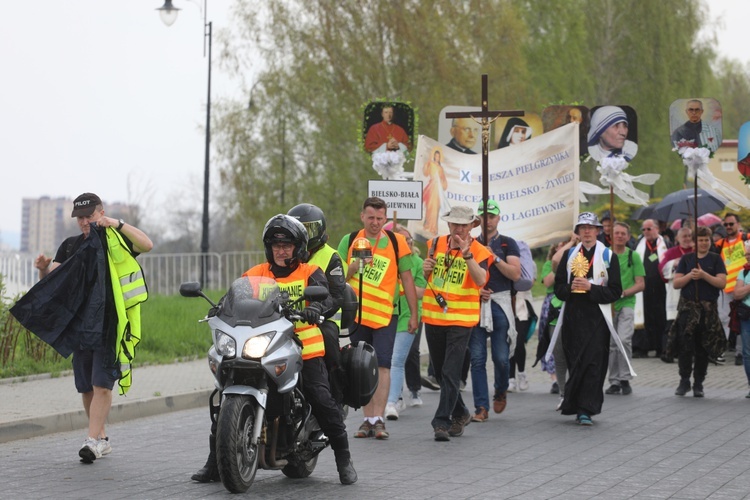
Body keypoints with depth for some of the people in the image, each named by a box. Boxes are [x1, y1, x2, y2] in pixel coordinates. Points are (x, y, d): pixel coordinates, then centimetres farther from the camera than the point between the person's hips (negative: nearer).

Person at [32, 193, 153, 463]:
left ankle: (93, 441, -13)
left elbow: (147, 245, -16)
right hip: (79, 326, 5)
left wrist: (118, 224, -25)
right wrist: (43, 268, -16)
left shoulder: (116, 240, 2)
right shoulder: (70, 245, 15)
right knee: (86, 388, 8)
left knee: (102, 384, -11)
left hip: (109, 325, -5)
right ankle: (102, 438, 20)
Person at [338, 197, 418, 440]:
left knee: (382, 365, -10)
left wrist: (414, 313, 3)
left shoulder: (396, 242, 3)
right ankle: (368, 419, 12)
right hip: (357, 313, 3)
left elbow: (407, 278, 5)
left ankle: (379, 419, -12)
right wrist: (354, 267, -12)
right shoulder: (349, 241, 7)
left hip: (385, 314, -2)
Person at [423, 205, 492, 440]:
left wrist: (467, 254, -34)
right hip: (433, 317, 5)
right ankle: (460, 413, 31)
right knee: (441, 372, 14)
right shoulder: (436, 244, 7)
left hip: (461, 319, -5)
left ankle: (442, 421, -10)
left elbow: (481, 280, -22)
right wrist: (426, 269, -4)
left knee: (450, 373, -12)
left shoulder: (479, 250, -6)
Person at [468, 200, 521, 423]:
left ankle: (501, 391, 27)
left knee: (501, 357, -3)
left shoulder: (508, 243, 7)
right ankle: (481, 407, -1)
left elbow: (515, 274, -4)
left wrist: (495, 258, -13)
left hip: (500, 302, -2)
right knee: (477, 358, -3)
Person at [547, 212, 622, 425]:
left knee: (593, 363, -10)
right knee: (574, 362, 3)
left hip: (596, 317, -3)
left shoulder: (608, 256, 5)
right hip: (572, 316, 3)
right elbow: (558, 286, 13)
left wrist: (591, 287, -14)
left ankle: (585, 409, -11)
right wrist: (570, 288, -8)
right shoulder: (569, 255, 16)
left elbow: (615, 291, -2)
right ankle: (576, 405, 14)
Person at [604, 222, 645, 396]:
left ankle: (625, 379, -11)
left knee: (624, 340, -19)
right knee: (611, 344, 5)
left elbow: (641, 284, -1)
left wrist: (623, 293, -14)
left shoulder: (633, 256, 2)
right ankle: (614, 381, 13)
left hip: (626, 304, -3)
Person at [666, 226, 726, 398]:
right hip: (688, 307, 0)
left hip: (708, 308, 0)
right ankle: (684, 381, 3)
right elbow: (676, 283, 5)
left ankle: (698, 384, 12)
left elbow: (722, 283, -5)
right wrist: (690, 276, -12)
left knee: (703, 349, 4)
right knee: (685, 346, -8)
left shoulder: (715, 259, 6)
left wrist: (703, 275, -16)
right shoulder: (686, 259, 9)